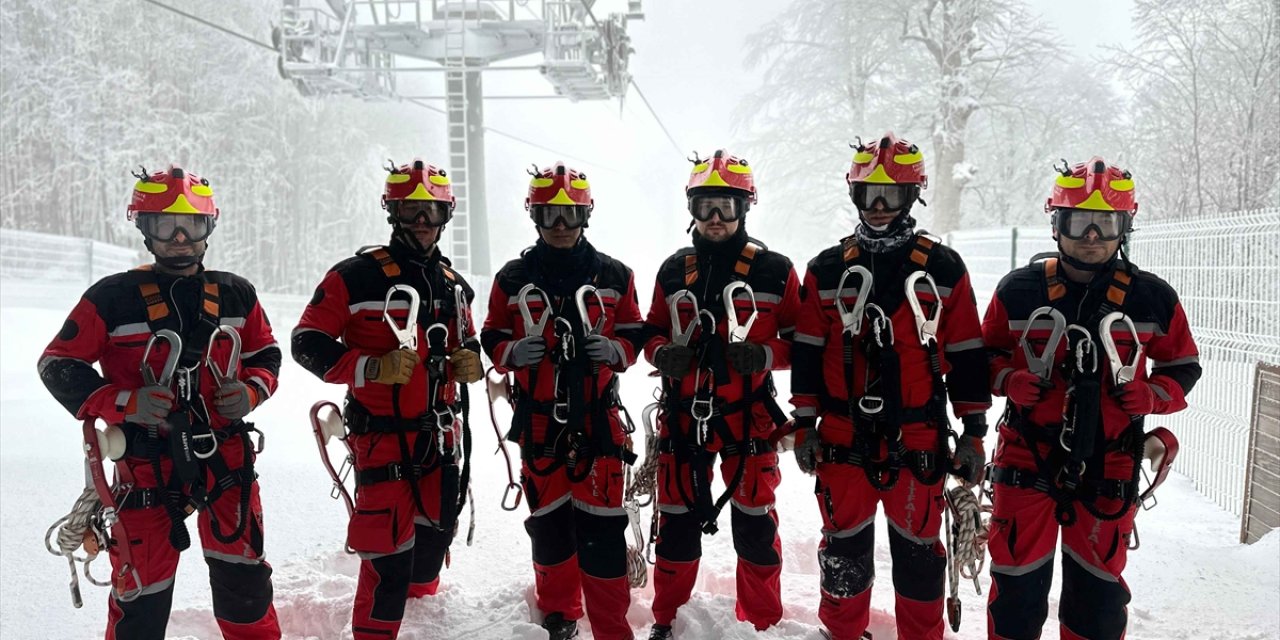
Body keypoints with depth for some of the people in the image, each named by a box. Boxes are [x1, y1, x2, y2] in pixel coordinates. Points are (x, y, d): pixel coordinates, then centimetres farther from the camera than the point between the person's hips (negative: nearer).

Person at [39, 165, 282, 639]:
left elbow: (265, 354, 15)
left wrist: (251, 391, -5)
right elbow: (59, 365, -2)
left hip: (226, 457, 3)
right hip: (148, 464, -2)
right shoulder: (113, 298, -5)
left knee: (242, 579, 12)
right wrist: (124, 403, -17)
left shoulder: (235, 294, 4)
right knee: (142, 590, 7)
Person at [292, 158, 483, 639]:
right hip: (384, 437, -6)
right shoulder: (357, 276, -11)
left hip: (441, 435, 7)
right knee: (388, 555, -7)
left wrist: (470, 361, -1)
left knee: (435, 534, 19)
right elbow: (308, 343, -11)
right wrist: (372, 368, -23)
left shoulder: (453, 286, 10)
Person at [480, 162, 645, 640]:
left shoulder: (612, 275, 5)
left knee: (601, 527, -3)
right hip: (538, 420, 2)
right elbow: (492, 339, 10)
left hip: (597, 417, -1)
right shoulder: (513, 278, 6)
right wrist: (512, 353, -11)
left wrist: (614, 349, -12)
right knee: (548, 520, 12)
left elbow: (636, 335, 9)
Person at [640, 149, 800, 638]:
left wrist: (765, 355, -18)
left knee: (755, 524, 7)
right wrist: (662, 353, -7)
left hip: (748, 418, -2)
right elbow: (653, 332, 15)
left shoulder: (774, 269, -2)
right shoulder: (674, 270, 7)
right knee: (676, 522, 11)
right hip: (683, 415, 2)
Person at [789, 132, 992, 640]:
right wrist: (805, 426, 3)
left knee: (918, 549, 8)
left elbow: (966, 357, 3)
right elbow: (807, 354, 6)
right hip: (843, 437, 1)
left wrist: (974, 433, 2)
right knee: (844, 546, 11)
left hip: (918, 439, -1)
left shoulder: (943, 268, 1)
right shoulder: (828, 269, 4)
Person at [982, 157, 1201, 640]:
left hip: (1108, 467, 1)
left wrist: (1152, 396, -9)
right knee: (1018, 580, 8)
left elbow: (1183, 365, 10)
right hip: (1027, 457, 0)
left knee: (1098, 585, 12)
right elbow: (986, 354, 9)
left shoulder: (1152, 298, -1)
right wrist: (1008, 380, -11)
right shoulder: (1018, 290, -2)